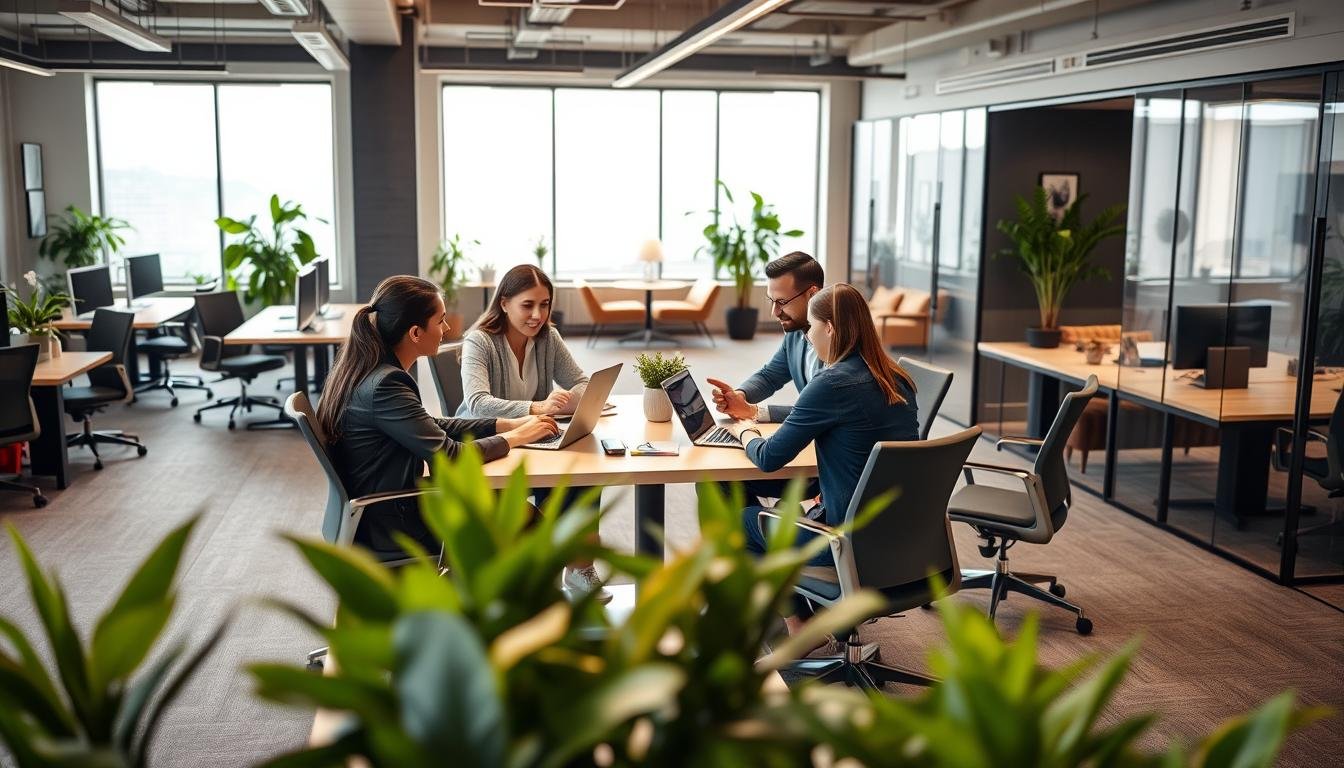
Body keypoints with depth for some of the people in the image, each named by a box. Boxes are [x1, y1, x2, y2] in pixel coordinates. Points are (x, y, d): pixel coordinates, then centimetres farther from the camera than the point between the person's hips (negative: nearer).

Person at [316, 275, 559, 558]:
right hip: (389, 529, -9)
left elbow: (430, 426, 14)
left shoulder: (364, 370, 3)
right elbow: (450, 457, -25)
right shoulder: (385, 386, -26)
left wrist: (506, 424, 6)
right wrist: (516, 436, -9)